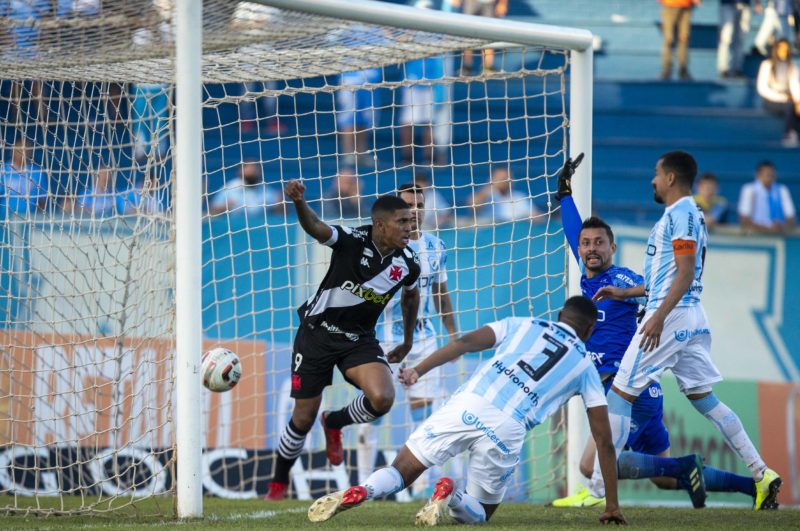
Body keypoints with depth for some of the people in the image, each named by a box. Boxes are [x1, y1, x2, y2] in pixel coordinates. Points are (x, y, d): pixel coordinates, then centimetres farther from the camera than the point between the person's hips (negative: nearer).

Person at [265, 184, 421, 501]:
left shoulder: (408, 264, -7)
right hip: (318, 330, -3)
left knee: (382, 398, -23)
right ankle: (278, 484, 26)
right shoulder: (353, 241, -20)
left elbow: (411, 296, 16)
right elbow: (314, 227, -38)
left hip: (360, 339, 3)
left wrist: (408, 341, 23)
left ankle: (334, 422, 10)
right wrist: (299, 202, -59)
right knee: (304, 417, 2)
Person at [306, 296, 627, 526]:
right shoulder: (585, 367, 23)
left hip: (467, 404, 1)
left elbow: (467, 342, 7)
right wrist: (612, 505, 26)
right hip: (507, 430, -1)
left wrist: (419, 370, 5)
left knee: (400, 472, 11)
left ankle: (357, 493, -23)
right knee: (479, 513, 21)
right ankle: (451, 495, -15)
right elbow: (604, 440, 21)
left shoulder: (522, 325, 25)